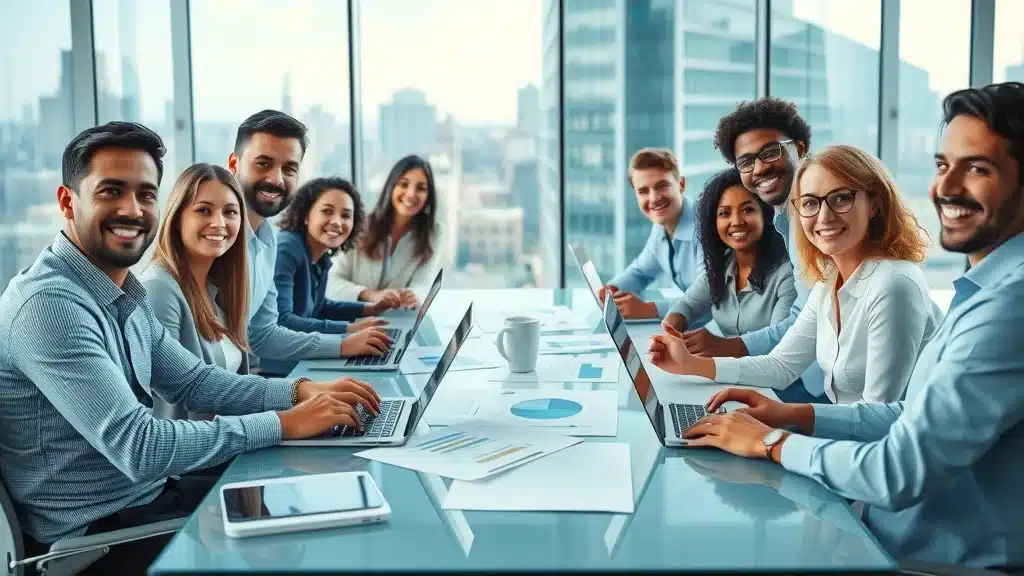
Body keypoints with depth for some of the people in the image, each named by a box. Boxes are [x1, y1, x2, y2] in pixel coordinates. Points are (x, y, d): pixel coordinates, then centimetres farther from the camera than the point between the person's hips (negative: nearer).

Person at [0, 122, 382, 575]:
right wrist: (285, 423, -24)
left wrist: (302, 391, -6)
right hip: (94, 538, -8)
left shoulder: (123, 294, 6)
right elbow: (138, 448, -29)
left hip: (147, 493, 9)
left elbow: (193, 381, 8)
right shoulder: (48, 304, -25)